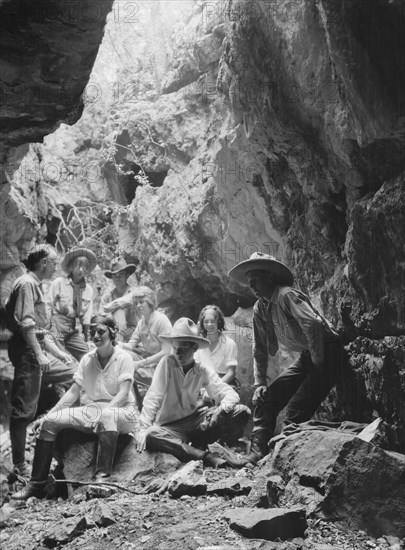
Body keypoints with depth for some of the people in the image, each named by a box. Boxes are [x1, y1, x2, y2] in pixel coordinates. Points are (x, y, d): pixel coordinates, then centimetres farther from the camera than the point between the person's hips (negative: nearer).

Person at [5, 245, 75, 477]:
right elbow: (26, 324, -21)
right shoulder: (26, 284, -11)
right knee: (24, 410, -5)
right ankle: (19, 465, 2)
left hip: (39, 352, 10)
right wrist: (39, 354, -24)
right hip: (27, 353, -10)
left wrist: (59, 352, 22)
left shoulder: (37, 286, 20)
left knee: (72, 374, 15)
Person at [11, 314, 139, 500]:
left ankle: (102, 477, -44)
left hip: (121, 410, -5)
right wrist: (50, 413, -4)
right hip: (92, 410, 5)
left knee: (107, 416, -41)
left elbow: (123, 393, -14)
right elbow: (73, 393, 8)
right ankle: (36, 484, -11)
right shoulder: (87, 359, 10)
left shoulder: (123, 358, -5)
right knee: (50, 421, -13)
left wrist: (104, 411, -29)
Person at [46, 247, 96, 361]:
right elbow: (48, 306, -4)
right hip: (57, 325, -5)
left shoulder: (88, 289, 7)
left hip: (73, 329, 5)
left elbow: (86, 317, 12)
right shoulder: (58, 282, -7)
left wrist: (86, 337, 9)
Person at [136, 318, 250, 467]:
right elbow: (153, 397, -16)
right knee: (150, 436, -38)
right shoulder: (167, 363, -10)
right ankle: (205, 456, -31)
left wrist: (222, 409, -30)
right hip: (170, 425, -3)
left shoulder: (203, 371, -2)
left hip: (195, 420, 3)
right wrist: (144, 428, -28)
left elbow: (231, 394, -7)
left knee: (242, 412, -14)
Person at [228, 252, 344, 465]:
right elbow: (260, 351, 13)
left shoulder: (287, 296, -21)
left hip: (326, 351, -8)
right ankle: (257, 454, 3)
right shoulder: (260, 309, 5)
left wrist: (317, 361, -22)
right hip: (306, 356, 9)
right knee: (264, 399, -1)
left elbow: (314, 325, -33)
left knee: (295, 412, -15)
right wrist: (259, 383, 7)